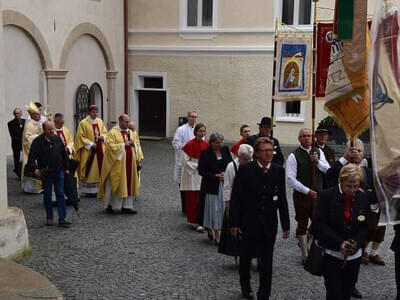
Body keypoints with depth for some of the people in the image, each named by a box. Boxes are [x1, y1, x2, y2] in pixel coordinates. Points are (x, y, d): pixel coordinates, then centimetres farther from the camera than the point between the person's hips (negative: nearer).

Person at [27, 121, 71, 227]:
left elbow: (64, 154, 11)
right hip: (45, 173, -2)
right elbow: (32, 157, -10)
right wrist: (35, 168, -25)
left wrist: (66, 168, 10)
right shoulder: (38, 141, -8)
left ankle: (62, 218, 1)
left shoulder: (57, 139, 3)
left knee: (60, 194, -1)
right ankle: (49, 217, 21)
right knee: (47, 195, 9)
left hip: (58, 171, 2)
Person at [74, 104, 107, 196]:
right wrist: (91, 144, -15)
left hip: (100, 150, 5)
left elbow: (105, 132, 16)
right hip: (88, 151, -5)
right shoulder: (83, 123, -7)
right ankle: (89, 190, 4)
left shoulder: (100, 122, 9)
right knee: (90, 171, -3)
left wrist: (103, 137, -7)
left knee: (99, 169, 6)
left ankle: (98, 188, 14)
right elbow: (80, 137, -9)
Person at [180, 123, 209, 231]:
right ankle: (194, 221, 3)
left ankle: (200, 219, 19)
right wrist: (197, 166, -14)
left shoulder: (206, 144, 4)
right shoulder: (190, 144, -12)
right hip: (192, 175, -5)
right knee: (192, 199, -2)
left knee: (201, 198, 7)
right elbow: (185, 161, -11)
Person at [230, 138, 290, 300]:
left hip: (269, 224, 1)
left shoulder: (279, 170, -1)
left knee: (267, 262, 6)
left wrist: (286, 225, 4)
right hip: (248, 223, -1)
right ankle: (245, 285, 42)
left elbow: (282, 199, 3)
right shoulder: (245, 170, -9)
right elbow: (235, 197, -7)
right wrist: (234, 222, -9)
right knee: (246, 257, 17)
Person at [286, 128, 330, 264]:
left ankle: (304, 242, 35)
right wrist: (307, 191, -15)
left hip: (317, 194, 4)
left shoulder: (318, 152, 7)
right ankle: (305, 254, 19)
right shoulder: (294, 156, -9)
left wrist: (318, 162, -14)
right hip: (301, 195, -4)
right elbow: (290, 179, -14)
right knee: (302, 224, 6)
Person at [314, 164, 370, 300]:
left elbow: (365, 227, 4)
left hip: (354, 255, 3)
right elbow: (320, 224, -11)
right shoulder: (327, 196, -9)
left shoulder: (363, 198, 0)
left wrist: (356, 244, -14)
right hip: (331, 253, -3)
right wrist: (339, 243, -20)